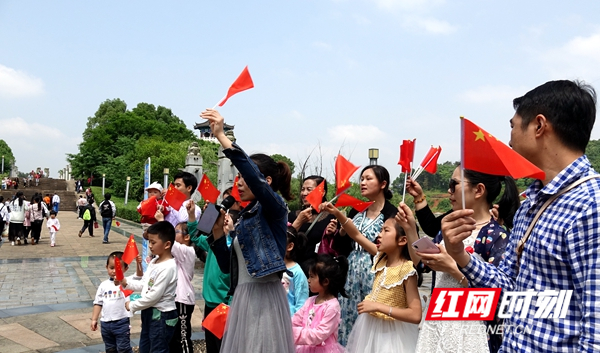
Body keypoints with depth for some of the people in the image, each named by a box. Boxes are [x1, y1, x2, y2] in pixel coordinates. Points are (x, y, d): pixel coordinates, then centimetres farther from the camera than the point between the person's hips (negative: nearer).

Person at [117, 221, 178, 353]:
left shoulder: (168, 267, -26)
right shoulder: (154, 261, 5)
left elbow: (154, 295, -24)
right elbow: (144, 285, 13)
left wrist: (132, 305, -12)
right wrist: (126, 282, -3)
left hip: (162, 315, -10)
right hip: (149, 312, 10)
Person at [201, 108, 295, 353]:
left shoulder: (275, 207, -8)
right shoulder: (245, 216, 14)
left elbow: (256, 179, -30)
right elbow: (227, 266, 15)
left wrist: (222, 137, -31)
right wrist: (217, 231, 2)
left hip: (265, 299, -8)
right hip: (242, 299, 8)